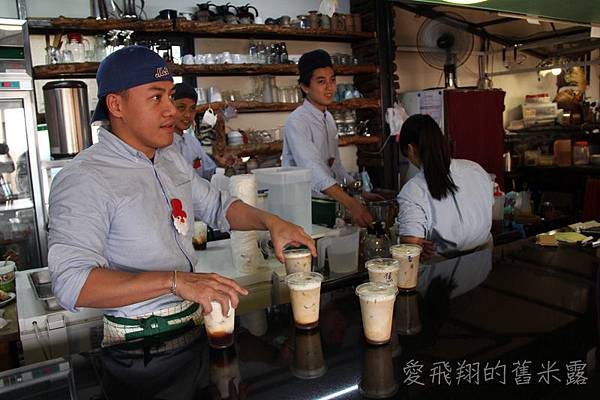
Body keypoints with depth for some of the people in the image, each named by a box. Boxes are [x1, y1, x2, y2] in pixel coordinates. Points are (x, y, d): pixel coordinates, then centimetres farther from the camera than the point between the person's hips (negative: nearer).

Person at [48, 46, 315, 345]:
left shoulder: (170, 158, 11)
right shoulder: (83, 179, -17)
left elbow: (216, 206, 19)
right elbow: (72, 283, -27)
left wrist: (271, 222, 2)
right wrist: (174, 281, -36)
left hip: (196, 316, 7)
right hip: (139, 339, -7)